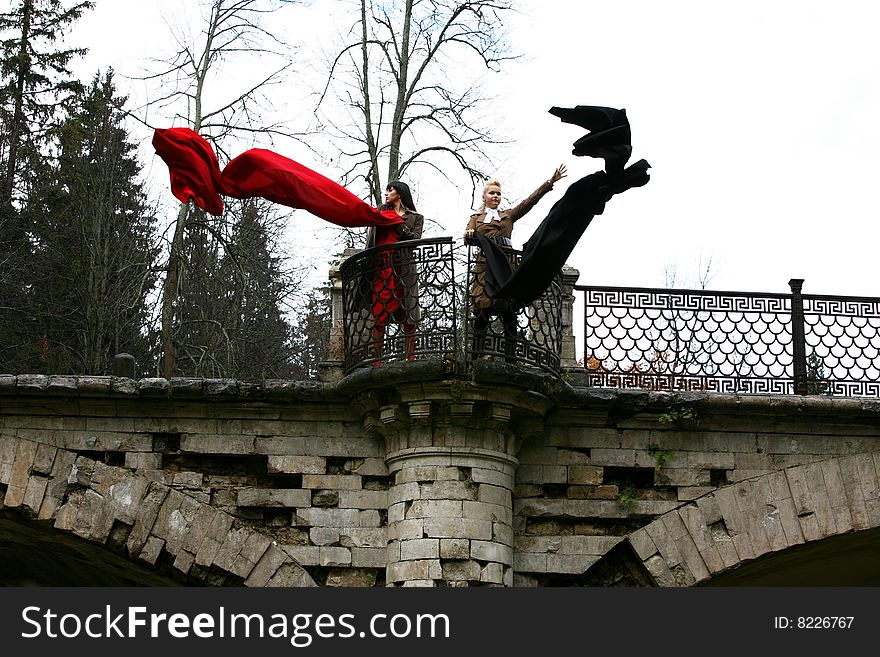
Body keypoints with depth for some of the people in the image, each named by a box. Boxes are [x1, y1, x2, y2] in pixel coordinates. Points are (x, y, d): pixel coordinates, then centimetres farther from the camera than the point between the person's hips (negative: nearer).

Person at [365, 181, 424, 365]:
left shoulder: (415, 218, 14)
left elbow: (415, 239, -3)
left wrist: (398, 224, -7)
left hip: (402, 269, -2)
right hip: (380, 268, 2)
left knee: (407, 315, -7)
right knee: (378, 315, -5)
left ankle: (411, 357, -6)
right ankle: (377, 359, -6)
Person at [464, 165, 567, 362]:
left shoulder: (508, 215, 25)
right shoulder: (476, 218, 23)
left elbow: (530, 200, 16)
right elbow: (469, 235, 6)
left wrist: (550, 182, 7)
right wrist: (468, 234, -20)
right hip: (485, 265, -1)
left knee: (508, 311, -5)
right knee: (482, 309, -11)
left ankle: (510, 358, -7)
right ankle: (475, 356, -12)